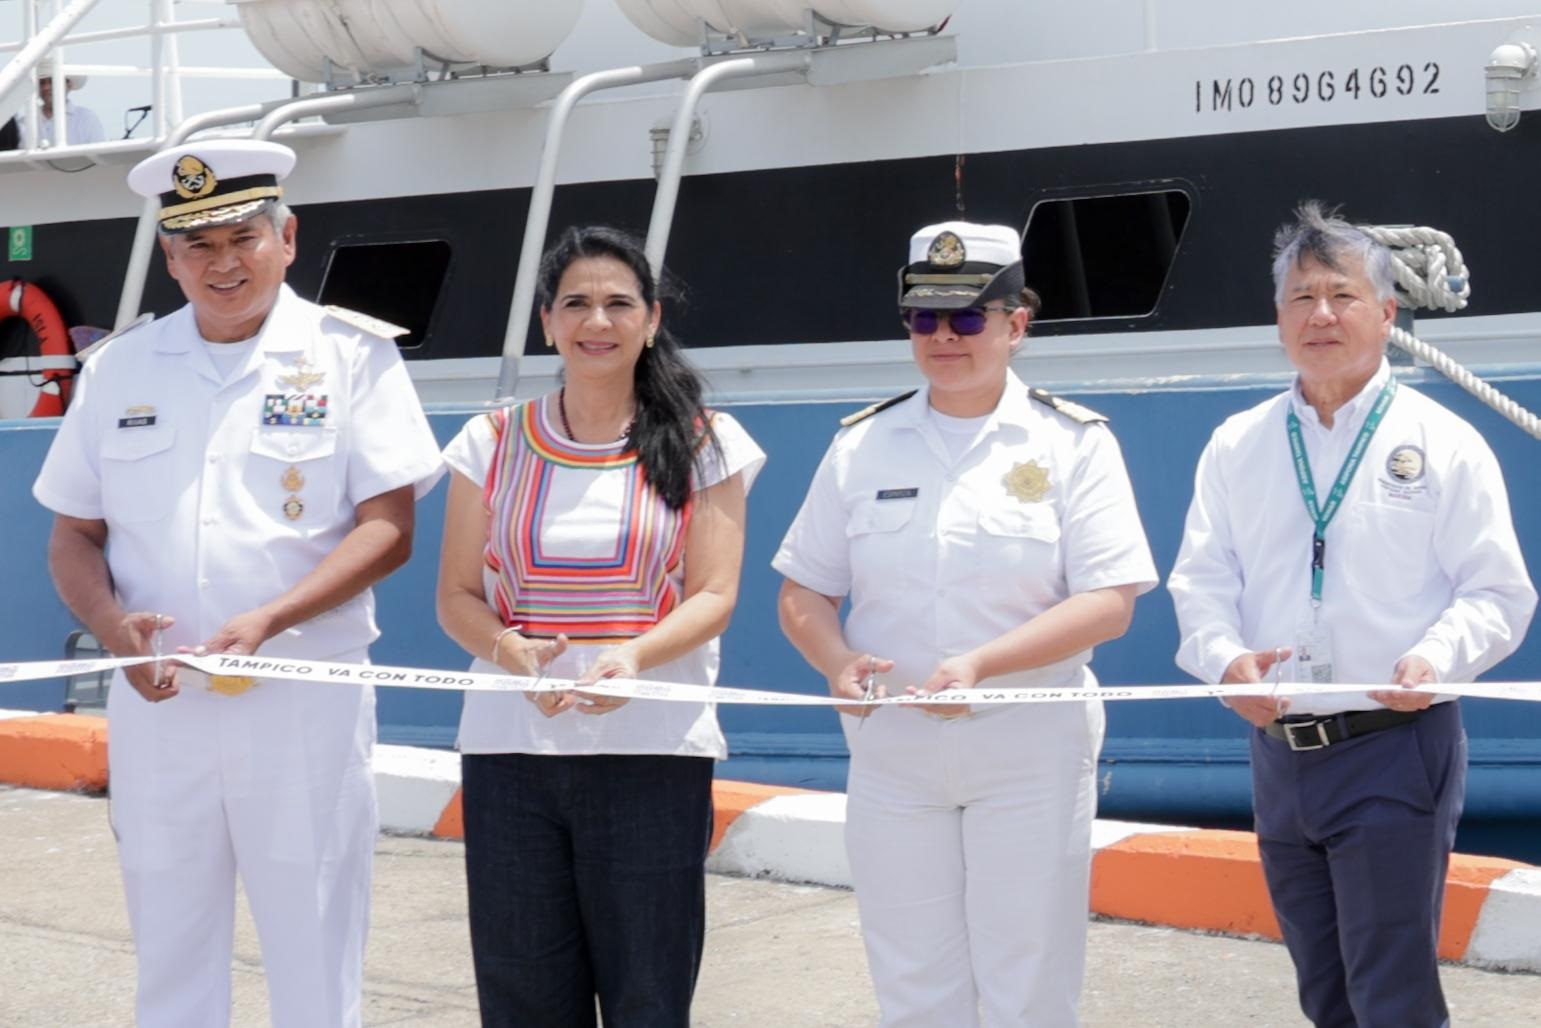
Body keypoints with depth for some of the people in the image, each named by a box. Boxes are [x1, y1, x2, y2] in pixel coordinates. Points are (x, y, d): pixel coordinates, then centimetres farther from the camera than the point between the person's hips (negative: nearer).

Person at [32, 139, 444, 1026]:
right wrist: (113, 625, -9)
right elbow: (74, 536, 12)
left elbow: (389, 529, -7)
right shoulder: (120, 369, 11)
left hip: (304, 703, -3)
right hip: (156, 704, 3)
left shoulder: (350, 355, 0)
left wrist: (266, 622, -19)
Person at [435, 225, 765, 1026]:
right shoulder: (494, 443, 8)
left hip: (652, 754, -2)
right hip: (508, 750, 2)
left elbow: (714, 596, -2)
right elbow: (457, 596, 7)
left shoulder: (703, 445, 4)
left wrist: (633, 656, -22)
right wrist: (506, 650, -16)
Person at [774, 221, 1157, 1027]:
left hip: (1031, 755, -2)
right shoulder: (863, 445, 6)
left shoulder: (1073, 442, -2)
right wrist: (839, 661, -14)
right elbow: (803, 593, 9)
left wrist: (980, 664, -23)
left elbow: (1108, 603, -10)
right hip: (891, 751, 3)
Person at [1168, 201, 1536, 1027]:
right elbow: (1201, 581, 5)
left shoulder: (1441, 442, -2)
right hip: (1279, 751, 5)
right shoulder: (1236, 446, 8)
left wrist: (1437, 657, -23)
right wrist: (1227, 658, -15)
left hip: (1397, 748, -4)